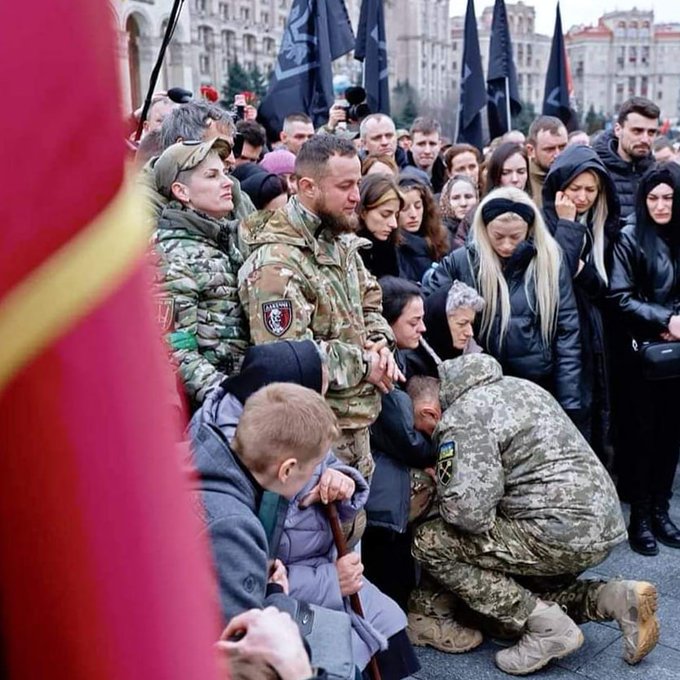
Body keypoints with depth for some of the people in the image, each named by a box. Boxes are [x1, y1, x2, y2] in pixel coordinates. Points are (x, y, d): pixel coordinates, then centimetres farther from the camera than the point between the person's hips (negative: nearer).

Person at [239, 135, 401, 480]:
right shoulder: (276, 263, -22)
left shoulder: (340, 239, 8)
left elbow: (369, 299, 21)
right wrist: (364, 364, -17)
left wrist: (379, 341, -1)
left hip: (357, 420, 9)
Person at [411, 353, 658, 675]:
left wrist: (442, 493, 0)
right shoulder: (515, 386, 16)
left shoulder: (462, 416, -12)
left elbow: (467, 512, -23)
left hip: (561, 535, -9)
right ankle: (618, 598, 11)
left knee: (430, 542, -4)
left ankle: (549, 628, -4)